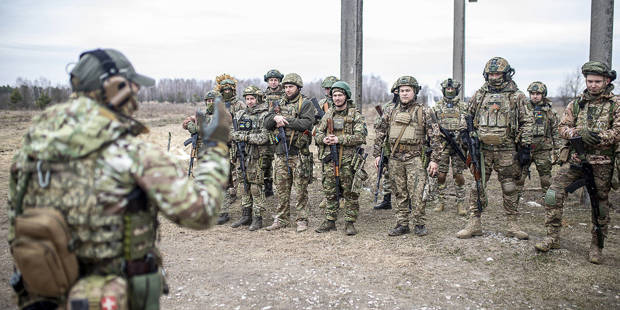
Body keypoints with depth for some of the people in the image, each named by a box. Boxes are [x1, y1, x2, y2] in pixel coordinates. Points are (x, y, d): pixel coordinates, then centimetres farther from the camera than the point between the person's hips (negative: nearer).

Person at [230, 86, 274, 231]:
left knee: (257, 188, -4)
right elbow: (233, 133, 13)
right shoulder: (240, 115, 13)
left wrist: (244, 137, -17)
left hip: (257, 158, -6)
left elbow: (263, 138, -16)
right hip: (242, 155, 6)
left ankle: (258, 219, 3)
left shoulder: (265, 115, -7)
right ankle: (246, 216, 21)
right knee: (244, 186, 11)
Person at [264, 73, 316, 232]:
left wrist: (285, 121, -14)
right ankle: (281, 219, 19)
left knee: (301, 189, 0)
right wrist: (275, 118, -11)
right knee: (281, 188, 10)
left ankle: (302, 220, 9)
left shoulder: (306, 104, -2)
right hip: (281, 152, 5)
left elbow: (306, 123, -18)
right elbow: (266, 123, 11)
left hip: (299, 153, -5)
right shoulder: (280, 104, 15)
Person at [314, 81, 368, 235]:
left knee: (350, 193, 1)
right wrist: (324, 139, -8)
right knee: (330, 192, 9)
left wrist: (339, 139, -19)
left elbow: (361, 137, -12)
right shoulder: (328, 115, 13)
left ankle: (350, 223, 9)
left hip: (348, 160, -4)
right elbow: (318, 133, 16)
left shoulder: (356, 115, -2)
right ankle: (330, 221, 19)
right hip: (330, 160, 4)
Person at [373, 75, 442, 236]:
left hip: (415, 158, -3)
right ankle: (402, 224, 17)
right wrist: (377, 154, 8)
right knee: (400, 194, 9)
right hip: (395, 159, 3)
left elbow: (435, 136, -1)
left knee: (417, 194, -7)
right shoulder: (390, 112, 10)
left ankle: (420, 224, 7)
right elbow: (380, 134, 15)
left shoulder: (424, 112, 1)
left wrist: (434, 159, -7)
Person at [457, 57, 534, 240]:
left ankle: (512, 225, 16)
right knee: (477, 187, 2)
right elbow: (469, 118, 19)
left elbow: (527, 122, 2)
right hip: (482, 149, 2)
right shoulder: (479, 95, 9)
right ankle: (474, 224, 10)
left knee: (509, 189, 6)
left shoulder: (517, 96, 3)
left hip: (507, 151, -2)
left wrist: (525, 148, -4)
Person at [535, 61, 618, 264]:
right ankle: (552, 237, 1)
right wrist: (580, 133, -15)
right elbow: (563, 128, 4)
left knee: (600, 205, 7)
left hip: (601, 163, -2)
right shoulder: (577, 103, 10)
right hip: (575, 159, 2)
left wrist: (597, 137, -19)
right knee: (553, 194, -11)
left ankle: (597, 246, 22)